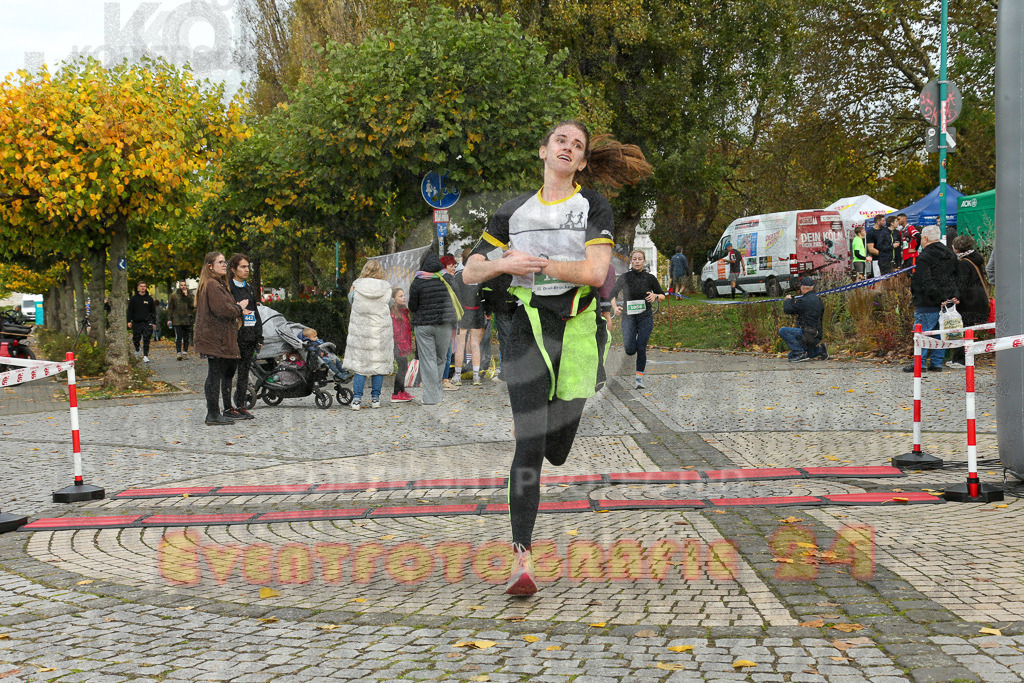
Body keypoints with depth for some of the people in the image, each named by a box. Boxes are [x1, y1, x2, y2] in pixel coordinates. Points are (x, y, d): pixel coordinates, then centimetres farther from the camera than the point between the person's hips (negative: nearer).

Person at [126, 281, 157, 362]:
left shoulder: (149, 299, 8)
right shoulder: (133, 298, 6)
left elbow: (153, 311, 13)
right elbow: (129, 310, 7)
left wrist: (154, 323, 8)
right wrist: (129, 321, -3)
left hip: (147, 322, -1)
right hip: (136, 322, 1)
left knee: (146, 340, -8)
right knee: (136, 339, 9)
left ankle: (145, 356, -6)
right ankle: (137, 350, 37)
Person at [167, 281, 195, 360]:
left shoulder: (190, 296, 9)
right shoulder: (174, 296, 5)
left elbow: (193, 305, -8)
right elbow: (170, 308, 6)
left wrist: (186, 295, -10)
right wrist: (169, 319, 1)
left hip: (187, 320, 2)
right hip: (177, 320, -2)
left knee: (186, 337, 8)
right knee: (178, 337, -9)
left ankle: (185, 352, 17)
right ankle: (179, 353, -11)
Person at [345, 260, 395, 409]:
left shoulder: (357, 286, -6)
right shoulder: (386, 288, -5)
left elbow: (351, 300, 9)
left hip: (360, 330, 0)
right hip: (381, 331, 0)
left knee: (359, 364, 5)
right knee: (379, 364, 10)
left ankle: (357, 399, -2)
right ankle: (375, 398, 12)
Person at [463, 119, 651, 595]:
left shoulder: (594, 207, 6)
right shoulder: (515, 211, 12)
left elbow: (595, 272, -10)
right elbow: (470, 272, 12)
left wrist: (536, 261, -11)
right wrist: (504, 264, -8)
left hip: (578, 326, 0)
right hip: (527, 325, 0)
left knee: (557, 450, 6)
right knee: (530, 444, -14)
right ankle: (521, 559, -15)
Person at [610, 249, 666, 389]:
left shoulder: (650, 278, 1)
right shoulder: (624, 277, -1)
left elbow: (663, 296, 10)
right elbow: (612, 294, 7)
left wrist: (655, 296, -12)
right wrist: (615, 307, -11)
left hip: (645, 317, 0)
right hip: (628, 317, 0)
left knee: (641, 348, -10)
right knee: (630, 350, -11)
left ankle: (639, 378, 1)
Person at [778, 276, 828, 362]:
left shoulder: (804, 301, -16)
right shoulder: (818, 300, 13)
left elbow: (787, 309, -11)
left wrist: (788, 299, 9)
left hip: (808, 334, -9)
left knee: (783, 331, -16)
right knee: (791, 356, 19)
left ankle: (800, 353, -17)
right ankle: (819, 350, 13)